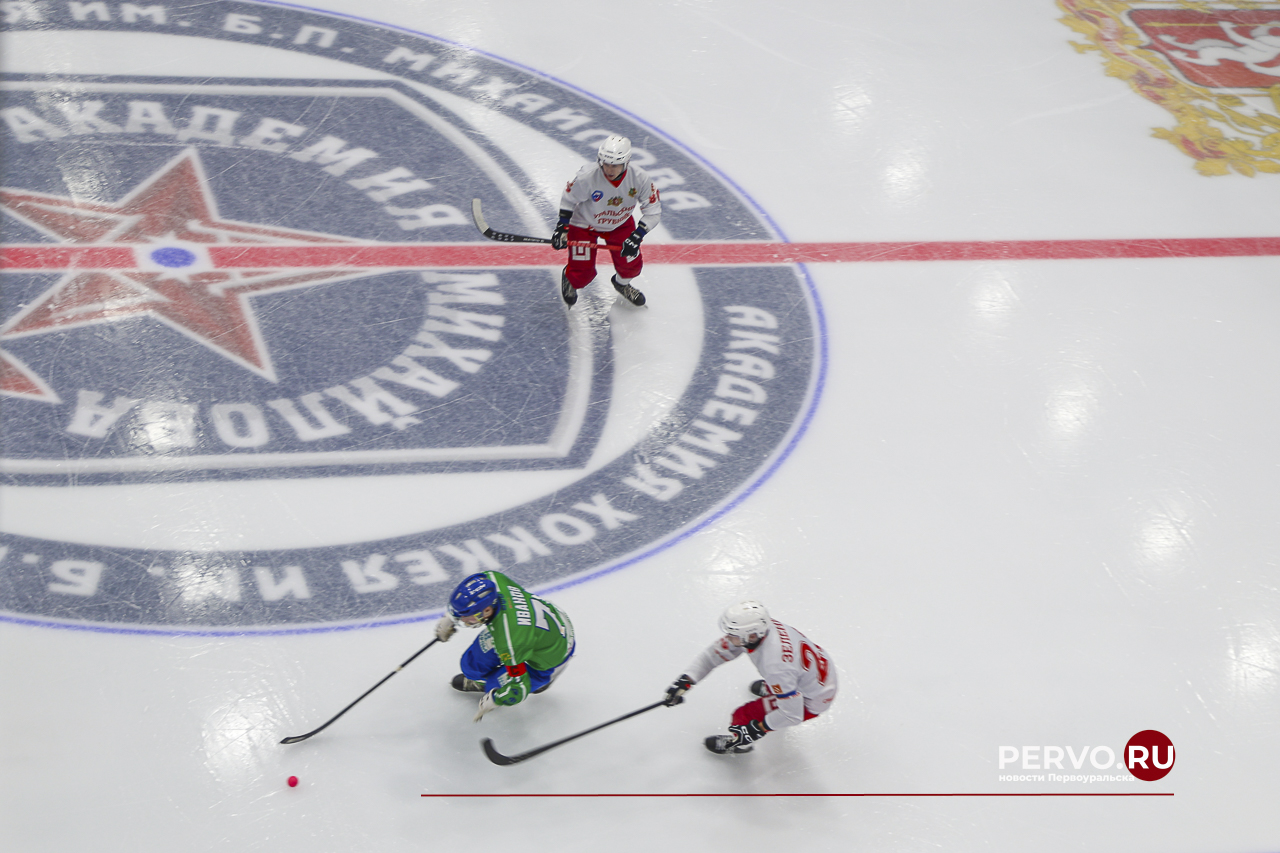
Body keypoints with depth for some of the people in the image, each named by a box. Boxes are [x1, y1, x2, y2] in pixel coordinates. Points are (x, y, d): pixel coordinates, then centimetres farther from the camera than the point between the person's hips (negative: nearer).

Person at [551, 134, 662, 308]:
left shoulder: (639, 178, -29)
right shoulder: (587, 177, -35)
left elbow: (653, 210, -19)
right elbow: (568, 199, -14)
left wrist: (636, 236, -29)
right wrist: (561, 228, -14)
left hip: (620, 224, 3)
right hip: (584, 224, -3)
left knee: (632, 265, -1)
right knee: (582, 275, -5)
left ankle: (622, 283, 39)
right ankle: (569, 279, 36)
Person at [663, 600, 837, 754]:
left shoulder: (776, 666, -41)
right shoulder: (755, 629, -18)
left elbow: (792, 714, -32)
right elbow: (715, 652, -6)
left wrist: (759, 729, -21)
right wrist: (685, 680, -12)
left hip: (811, 700, -8)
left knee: (745, 716, -3)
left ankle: (739, 742, 28)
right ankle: (769, 689, 63)